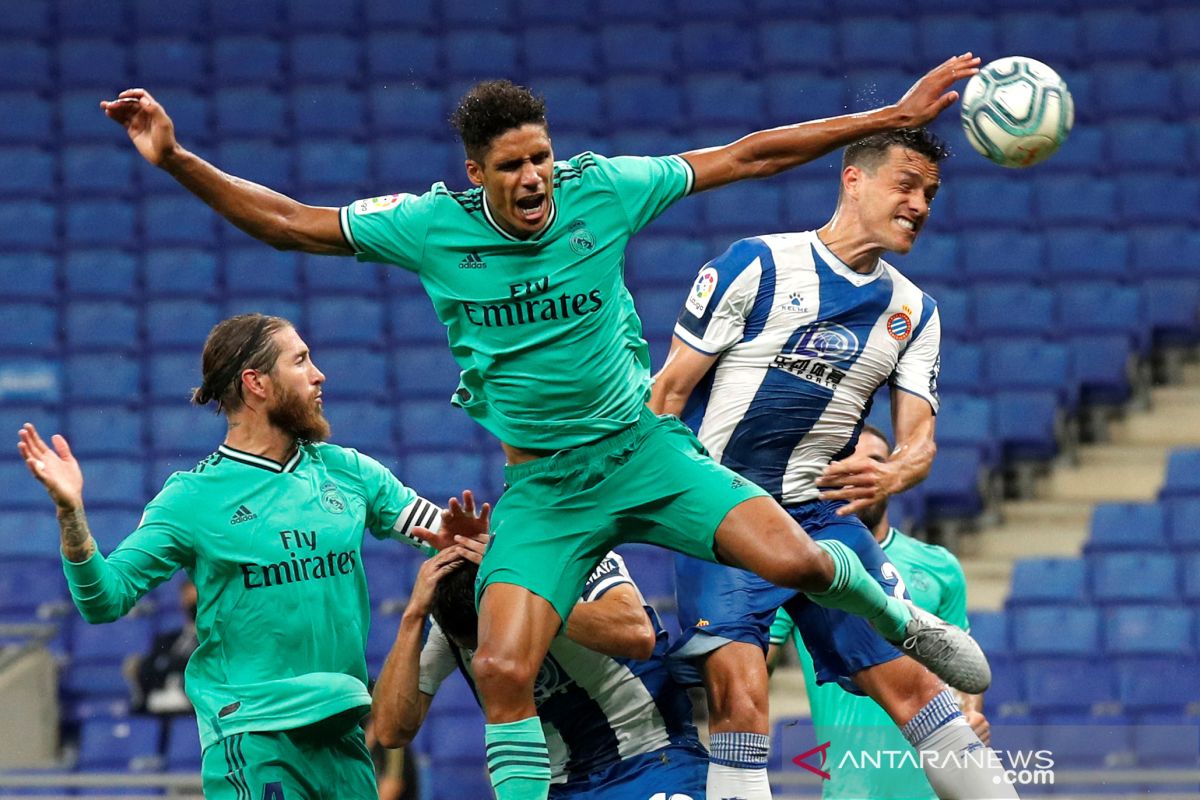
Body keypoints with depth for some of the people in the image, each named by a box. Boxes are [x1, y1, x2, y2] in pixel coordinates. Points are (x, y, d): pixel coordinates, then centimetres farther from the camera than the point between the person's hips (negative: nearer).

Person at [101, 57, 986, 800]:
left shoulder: (601, 191, -8)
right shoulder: (431, 226, -9)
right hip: (540, 481, 0)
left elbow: (746, 157, 0)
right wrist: (177, 160, -17)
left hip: (641, 444, 0)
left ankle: (893, 613, 15)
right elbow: (289, 222, -5)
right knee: (503, 671, -18)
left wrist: (891, 118, 1)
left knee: (795, 559, -19)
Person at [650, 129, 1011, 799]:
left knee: (908, 675, -4)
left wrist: (892, 476, -21)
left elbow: (920, 440, 3)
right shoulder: (757, 264, -5)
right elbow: (670, 391, -3)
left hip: (821, 511, 4)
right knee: (739, 688, -19)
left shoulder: (915, 312, 10)